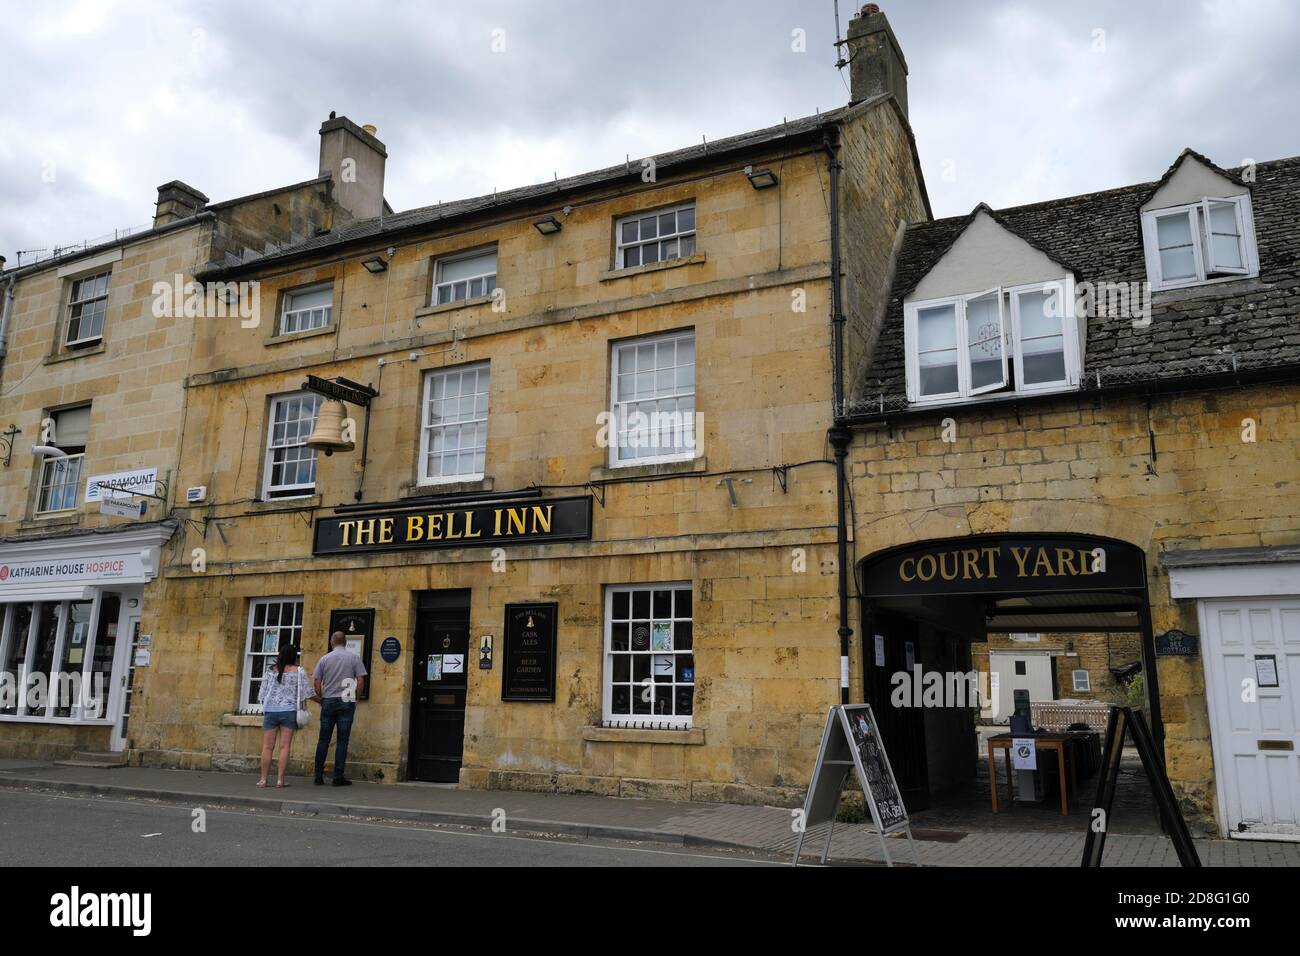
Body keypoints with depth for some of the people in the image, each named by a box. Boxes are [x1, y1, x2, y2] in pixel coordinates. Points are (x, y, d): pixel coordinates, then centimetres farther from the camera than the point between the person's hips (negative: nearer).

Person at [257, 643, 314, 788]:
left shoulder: (270, 670, 5)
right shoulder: (299, 671, -1)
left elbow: (263, 692, 6)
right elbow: (306, 693, 0)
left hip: (270, 711, 2)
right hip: (289, 711, -2)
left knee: (267, 747, 6)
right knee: (285, 746, 0)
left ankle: (263, 779, 8)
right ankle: (280, 780, -1)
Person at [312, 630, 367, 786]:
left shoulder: (324, 659, 4)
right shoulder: (354, 658, 1)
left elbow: (317, 683, 3)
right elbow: (360, 681, -2)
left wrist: (322, 698, 15)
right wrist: (355, 699, 8)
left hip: (328, 702, 2)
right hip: (346, 702, -2)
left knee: (323, 740, 8)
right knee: (342, 740, 0)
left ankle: (318, 776, 10)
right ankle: (338, 777, 0)